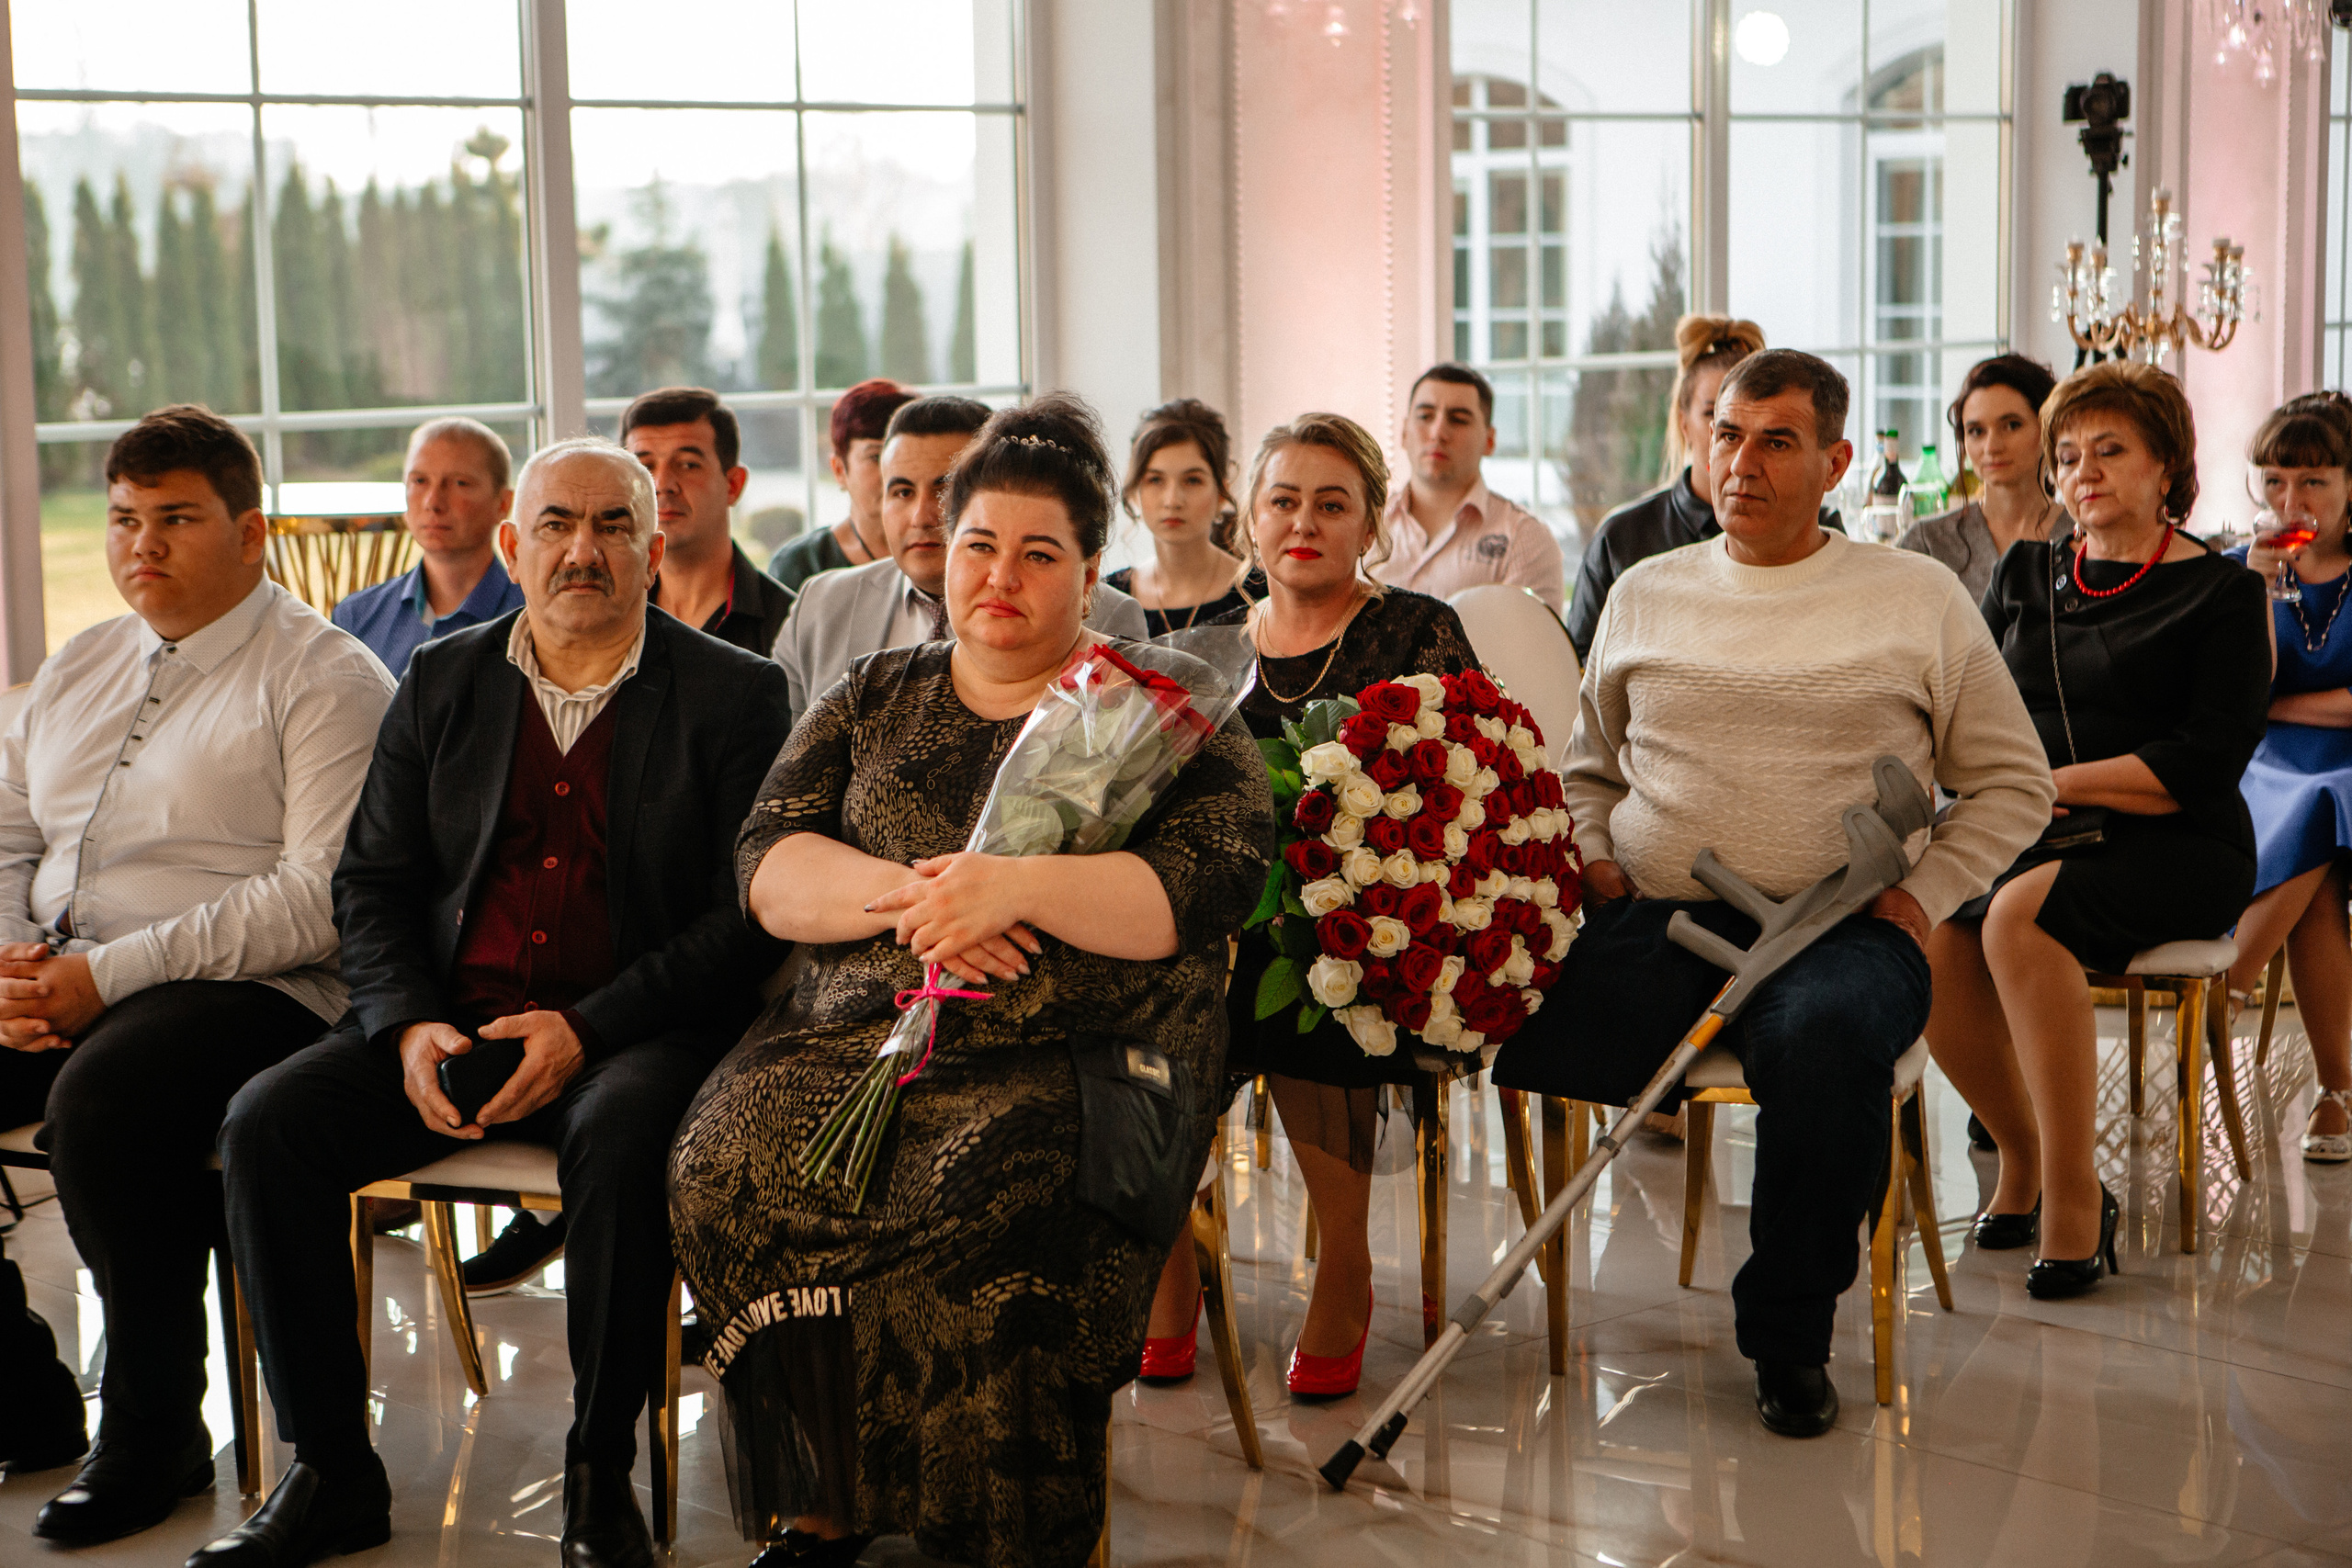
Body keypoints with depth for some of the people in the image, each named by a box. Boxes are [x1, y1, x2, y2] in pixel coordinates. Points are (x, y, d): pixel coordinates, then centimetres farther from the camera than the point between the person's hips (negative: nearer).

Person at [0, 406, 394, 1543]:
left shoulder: (323, 677, -4)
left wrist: (111, 974, -19)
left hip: (251, 989, -7)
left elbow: (324, 896, -15)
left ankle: (157, 1435, -15)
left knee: (99, 1098, -34)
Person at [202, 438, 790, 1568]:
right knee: (266, 1123, -18)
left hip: (635, 1031, -4)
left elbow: (751, 914, -6)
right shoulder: (442, 681, 14)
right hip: (452, 1022, 4)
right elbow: (371, 880, 14)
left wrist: (587, 1031, -17)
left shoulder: (733, 694, 1)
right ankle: (330, 1473, -5)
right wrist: (408, 1025, -6)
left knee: (621, 1139, -36)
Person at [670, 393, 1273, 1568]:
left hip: (1077, 1055, -3)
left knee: (981, 1205, -34)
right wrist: (904, 894, -11)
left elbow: (1210, 885, -8)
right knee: (729, 1162, -26)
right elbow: (767, 867, 8)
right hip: (857, 1033, 4)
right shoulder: (875, 700, 19)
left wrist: (1018, 887, -19)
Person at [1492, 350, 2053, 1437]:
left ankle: (1789, 1333, -15)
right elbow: (1586, 769, 28)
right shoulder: (1645, 593, 18)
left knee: (1821, 1033, -38)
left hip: (1837, 928, -2)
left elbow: (2012, 784, 13)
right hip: (1649, 924, 2)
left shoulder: (1919, 597, 10)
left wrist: (1920, 899, -1)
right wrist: (1588, 860, 8)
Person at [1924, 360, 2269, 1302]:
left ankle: (2074, 1192, -26)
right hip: (2032, 836, 4)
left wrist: (2060, 782, -12)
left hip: (2178, 847, -4)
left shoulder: (2220, 593, 4)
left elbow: (2208, 761, -8)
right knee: (1928, 927, -29)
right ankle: (2019, 1155, -8)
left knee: (2019, 914, -35)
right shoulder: (2024, 574, 19)